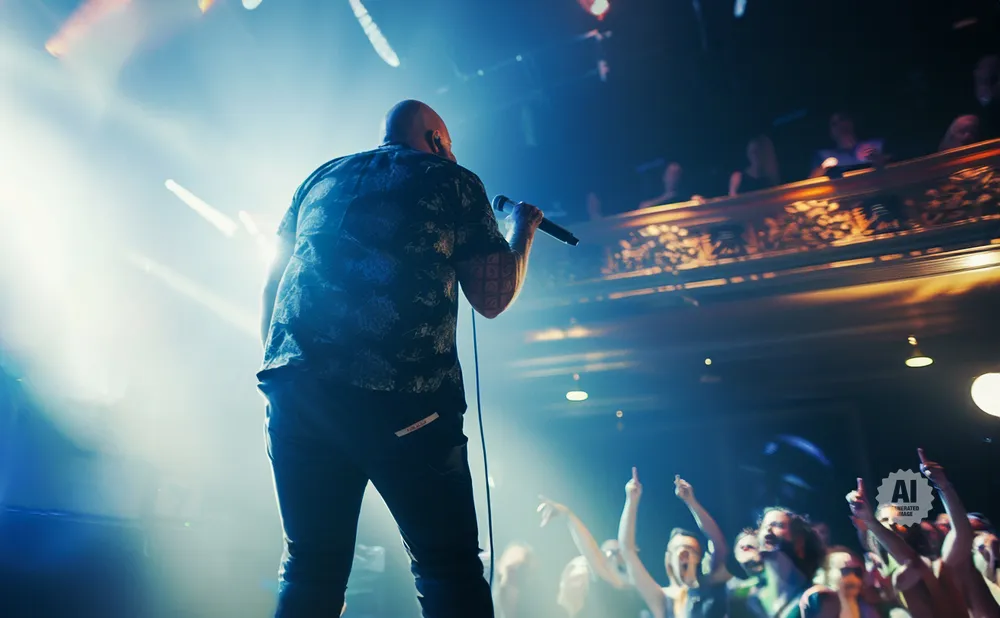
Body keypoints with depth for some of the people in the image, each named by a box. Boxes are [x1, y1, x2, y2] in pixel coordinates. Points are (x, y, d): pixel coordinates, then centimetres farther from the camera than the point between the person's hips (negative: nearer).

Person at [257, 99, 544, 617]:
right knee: (450, 570, 6)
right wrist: (522, 231, 26)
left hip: (297, 392, 5)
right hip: (404, 398, -4)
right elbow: (493, 298, 10)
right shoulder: (453, 183, 12)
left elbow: (272, 289, 20)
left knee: (309, 571, 14)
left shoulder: (320, 178, 24)